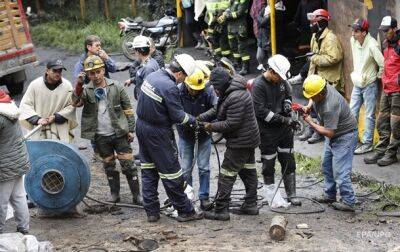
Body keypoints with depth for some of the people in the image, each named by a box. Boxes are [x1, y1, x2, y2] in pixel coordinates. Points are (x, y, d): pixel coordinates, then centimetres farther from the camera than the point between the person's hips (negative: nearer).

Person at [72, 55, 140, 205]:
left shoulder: (116, 87, -4)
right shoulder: (87, 90, -2)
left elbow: (127, 108, 2)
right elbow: (76, 103, -21)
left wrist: (131, 129, 0)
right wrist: (79, 85, -34)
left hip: (119, 133, -2)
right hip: (100, 136, 2)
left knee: (128, 165, -1)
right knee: (109, 167, 13)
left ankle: (136, 195, 8)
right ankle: (115, 194, 28)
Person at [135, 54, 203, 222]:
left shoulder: (152, 76, 2)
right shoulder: (170, 87, -24)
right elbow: (178, 116, -19)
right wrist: (192, 120, 2)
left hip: (141, 126, 8)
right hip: (158, 133, -8)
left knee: (148, 170, 15)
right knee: (171, 172, 2)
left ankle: (151, 211, 19)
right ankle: (185, 211, 13)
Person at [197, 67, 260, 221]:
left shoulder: (235, 98, -26)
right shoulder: (229, 93, 9)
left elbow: (232, 124, -26)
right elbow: (217, 110, 14)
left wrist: (211, 127, -16)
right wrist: (200, 118, 0)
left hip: (240, 142, -11)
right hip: (249, 139, 11)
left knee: (227, 175, -5)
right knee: (248, 171, 17)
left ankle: (221, 210, -1)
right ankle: (251, 205, 26)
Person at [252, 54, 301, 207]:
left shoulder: (282, 81, 3)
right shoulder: (258, 85, -17)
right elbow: (261, 111, -21)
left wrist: (287, 103, -3)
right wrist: (283, 119, -22)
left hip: (285, 128, 6)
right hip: (267, 130, -6)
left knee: (289, 162, 10)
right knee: (269, 165, 4)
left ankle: (291, 195, 20)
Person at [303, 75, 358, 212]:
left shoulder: (330, 107, -37)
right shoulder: (323, 87, -10)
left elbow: (329, 133, -31)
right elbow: (313, 102, 15)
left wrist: (311, 123, -22)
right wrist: (308, 108, -4)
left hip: (344, 136, -10)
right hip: (333, 134, 10)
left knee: (340, 171, -10)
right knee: (327, 166, 18)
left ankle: (348, 202, -1)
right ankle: (330, 195, 30)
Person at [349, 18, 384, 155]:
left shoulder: (372, 45, -24)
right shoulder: (353, 41, -1)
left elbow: (383, 64, -22)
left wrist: (378, 76, -9)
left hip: (369, 84, -7)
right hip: (357, 83, 7)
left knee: (369, 115, 2)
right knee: (352, 112, 10)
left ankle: (367, 143, 9)